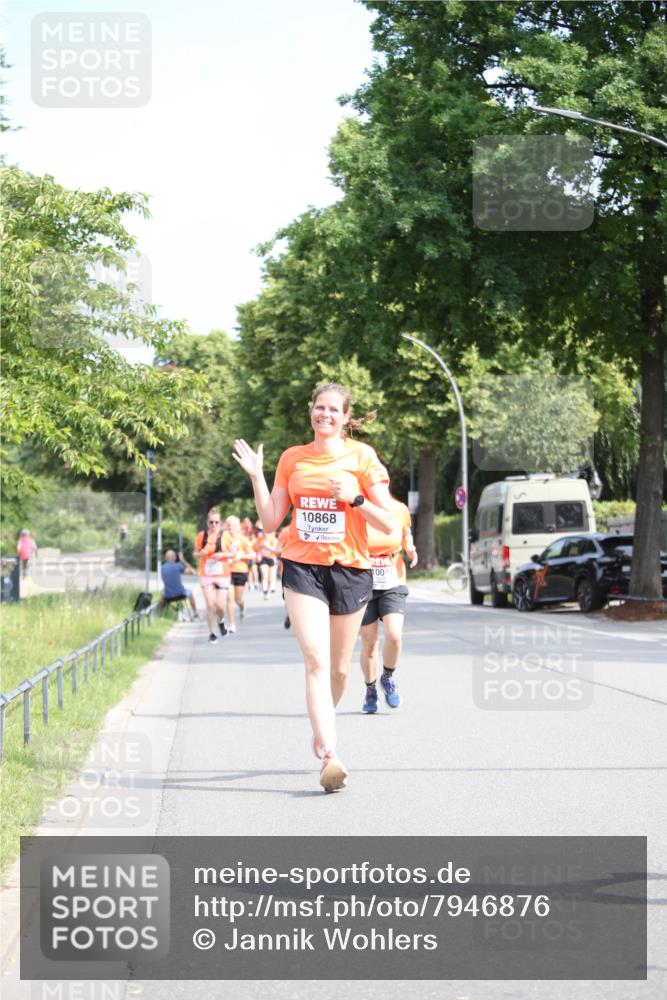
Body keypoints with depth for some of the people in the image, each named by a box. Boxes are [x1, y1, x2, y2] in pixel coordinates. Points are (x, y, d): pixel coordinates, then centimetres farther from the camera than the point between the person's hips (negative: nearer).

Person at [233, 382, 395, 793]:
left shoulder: (362, 456, 1)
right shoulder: (292, 459, 8)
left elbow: (388, 522, -1)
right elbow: (271, 520, 7)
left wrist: (356, 497, -16)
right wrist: (256, 476, -2)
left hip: (350, 570, 0)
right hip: (303, 568, 0)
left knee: (339, 667, 10)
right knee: (317, 662, -16)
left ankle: (321, 733, 37)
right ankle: (331, 756, -24)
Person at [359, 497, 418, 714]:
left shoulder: (399, 510, -2)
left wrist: (410, 549, -2)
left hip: (392, 585, 1)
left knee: (394, 635, -18)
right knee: (369, 642, 3)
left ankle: (388, 677, 10)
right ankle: (370, 689, 26)